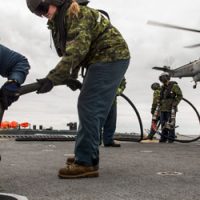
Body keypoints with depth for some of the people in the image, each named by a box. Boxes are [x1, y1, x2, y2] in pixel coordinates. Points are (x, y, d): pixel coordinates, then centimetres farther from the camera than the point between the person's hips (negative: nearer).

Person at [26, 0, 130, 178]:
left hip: (111, 58, -10)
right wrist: (70, 77, 7)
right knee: (92, 109, 13)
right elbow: (71, 51, 17)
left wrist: (52, 78, -33)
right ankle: (87, 155, 22)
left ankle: (86, 162, -15)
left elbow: (76, 50, -29)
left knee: (89, 107, -16)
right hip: (102, 61, 10)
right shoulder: (60, 20, 14)